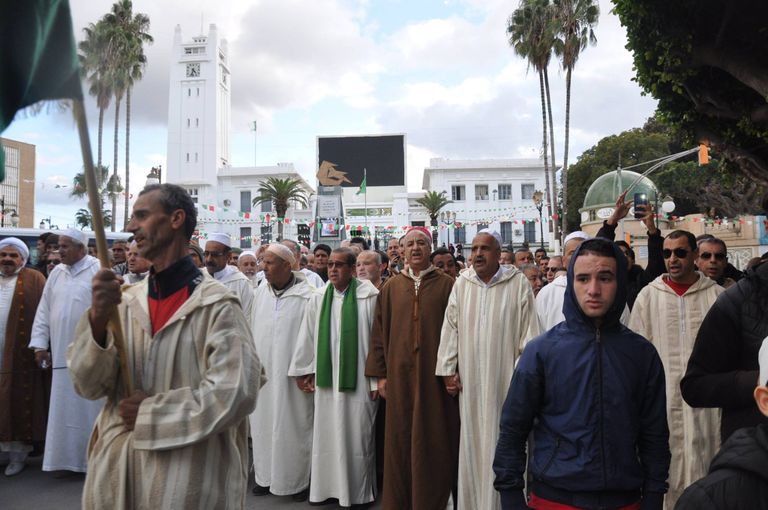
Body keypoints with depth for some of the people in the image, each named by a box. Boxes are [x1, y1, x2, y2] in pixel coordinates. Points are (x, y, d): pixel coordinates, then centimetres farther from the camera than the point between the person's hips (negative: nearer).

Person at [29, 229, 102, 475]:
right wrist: (40, 344, 6)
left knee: (89, 407, 3)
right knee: (63, 409, 11)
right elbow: (44, 310, 12)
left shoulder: (99, 270, -7)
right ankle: (66, 458, 23)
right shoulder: (56, 272, 11)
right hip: (62, 353, 5)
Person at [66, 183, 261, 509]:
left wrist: (150, 412, -12)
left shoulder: (216, 305, -12)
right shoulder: (126, 300, 3)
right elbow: (88, 385, -2)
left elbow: (235, 393, -19)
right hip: (115, 469, 5)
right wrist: (97, 318, -18)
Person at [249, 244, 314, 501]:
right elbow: (254, 329, 8)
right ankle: (266, 474, 30)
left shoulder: (305, 295, -12)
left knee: (293, 425, 6)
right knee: (264, 422, 14)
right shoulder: (261, 290, 3)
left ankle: (298, 479, 22)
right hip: (263, 371, 5)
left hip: (291, 373, -4)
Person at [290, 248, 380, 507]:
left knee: (356, 435, 6)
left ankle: (358, 490, 23)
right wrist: (304, 371, 12)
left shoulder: (369, 297, -8)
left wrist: (377, 378, -7)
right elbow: (308, 337, 10)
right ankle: (327, 485, 28)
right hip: (326, 379, 4)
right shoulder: (319, 298, 4)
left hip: (358, 379, -4)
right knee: (326, 434, 12)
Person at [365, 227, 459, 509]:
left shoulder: (446, 284, 0)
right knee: (399, 441, 9)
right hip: (400, 375, 2)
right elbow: (380, 332, 7)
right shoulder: (391, 287, 6)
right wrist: (380, 373, 4)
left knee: (433, 442, 6)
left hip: (434, 375, -2)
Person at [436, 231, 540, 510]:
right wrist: (448, 370, 3)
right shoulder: (462, 283, 3)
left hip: (505, 377, -2)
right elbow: (451, 328, 5)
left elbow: (528, 329, -3)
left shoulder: (518, 283, -4)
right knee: (472, 440, 10)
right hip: (470, 379, 2)